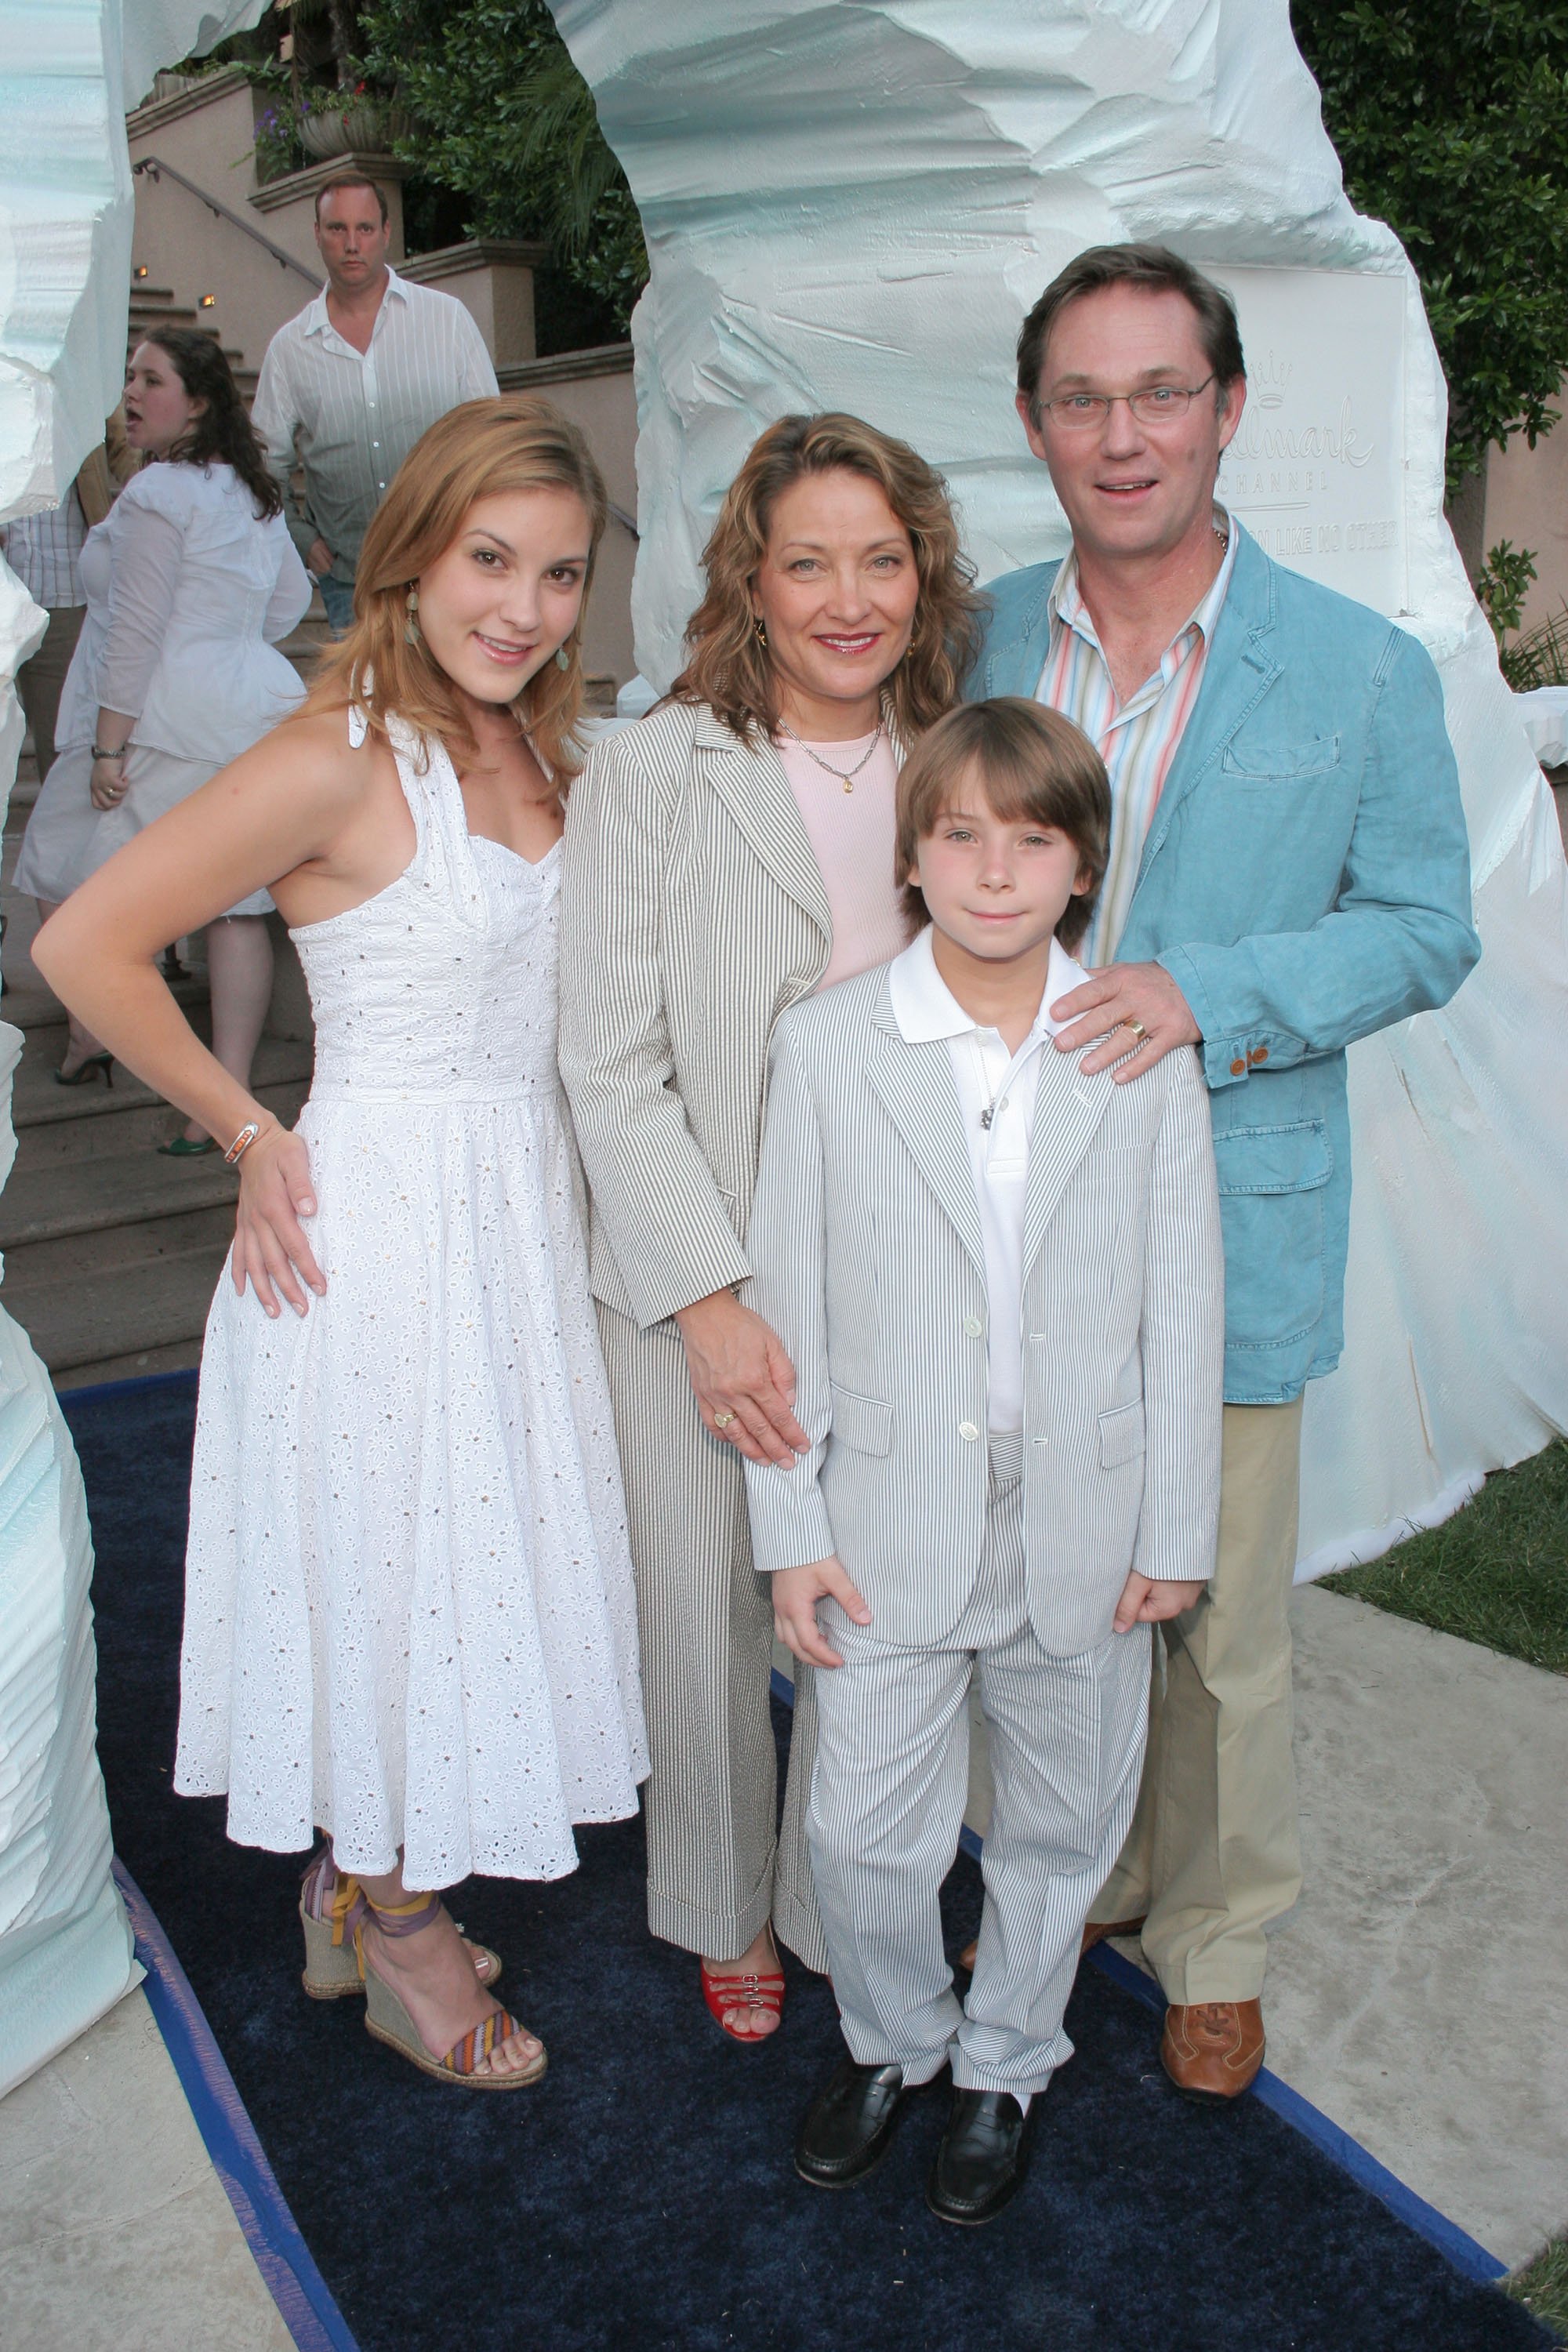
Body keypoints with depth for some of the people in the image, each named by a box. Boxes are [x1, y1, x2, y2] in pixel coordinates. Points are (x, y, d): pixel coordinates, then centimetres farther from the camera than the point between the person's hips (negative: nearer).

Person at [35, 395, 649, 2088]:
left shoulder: (531, 748, 7)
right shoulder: (337, 761, -17)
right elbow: (85, 947, -17)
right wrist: (250, 1135, -10)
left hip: (520, 1207, 8)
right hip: (380, 1209, -8)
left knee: (474, 1554, 17)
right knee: (391, 1560, 7)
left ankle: (357, 1891, 38)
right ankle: (403, 1944, 30)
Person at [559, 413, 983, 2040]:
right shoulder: (649, 773, -9)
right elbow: (611, 1068, -11)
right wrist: (710, 1302, -16)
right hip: (695, 1282, -2)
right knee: (705, 1612, 13)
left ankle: (842, 1909, 38)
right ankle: (724, 1909, 41)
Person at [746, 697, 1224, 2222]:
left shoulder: (1146, 1053, -5)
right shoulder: (826, 1046, -7)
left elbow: (1181, 1308, 0)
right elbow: (788, 1303, -3)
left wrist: (1176, 1531, 1)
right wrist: (790, 1528, -3)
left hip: (1081, 1523, 1)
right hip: (893, 1523, -1)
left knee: (1059, 1825, 17)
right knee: (862, 1833, 9)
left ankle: (1006, 2063, 45)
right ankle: (892, 2041, 41)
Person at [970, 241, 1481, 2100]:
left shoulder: (1361, 670, -5)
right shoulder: (974, 640, 4)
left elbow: (1424, 926, -2)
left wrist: (1212, 994, -18)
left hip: (1230, 1217, -2)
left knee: (1218, 1619, 11)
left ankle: (1217, 1938, 36)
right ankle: (1076, 1880, 43)